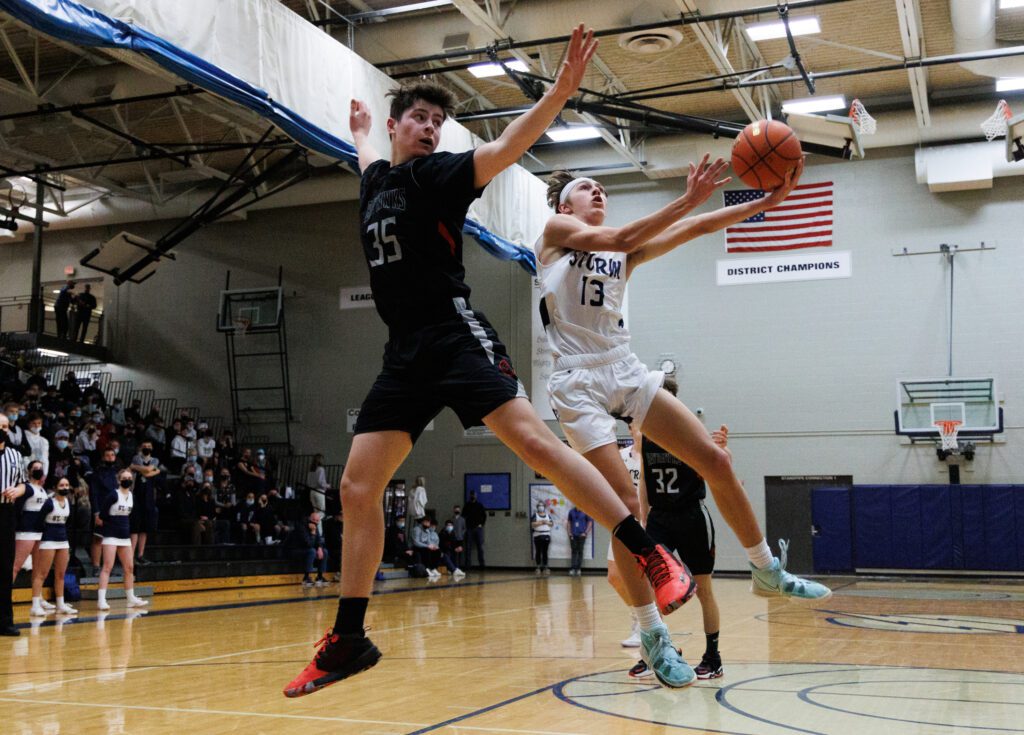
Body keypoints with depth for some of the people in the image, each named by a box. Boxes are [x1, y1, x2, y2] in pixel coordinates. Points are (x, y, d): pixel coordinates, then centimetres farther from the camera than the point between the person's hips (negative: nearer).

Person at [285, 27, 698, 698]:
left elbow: (504, 150, -18)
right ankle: (349, 640, 11)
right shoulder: (377, 179, 20)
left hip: (456, 335, -6)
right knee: (357, 489, 2)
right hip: (406, 352, 7)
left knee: (533, 440, -24)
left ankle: (653, 558, -19)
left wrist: (560, 91, -31)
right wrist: (359, 132, 64)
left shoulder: (437, 174, 1)